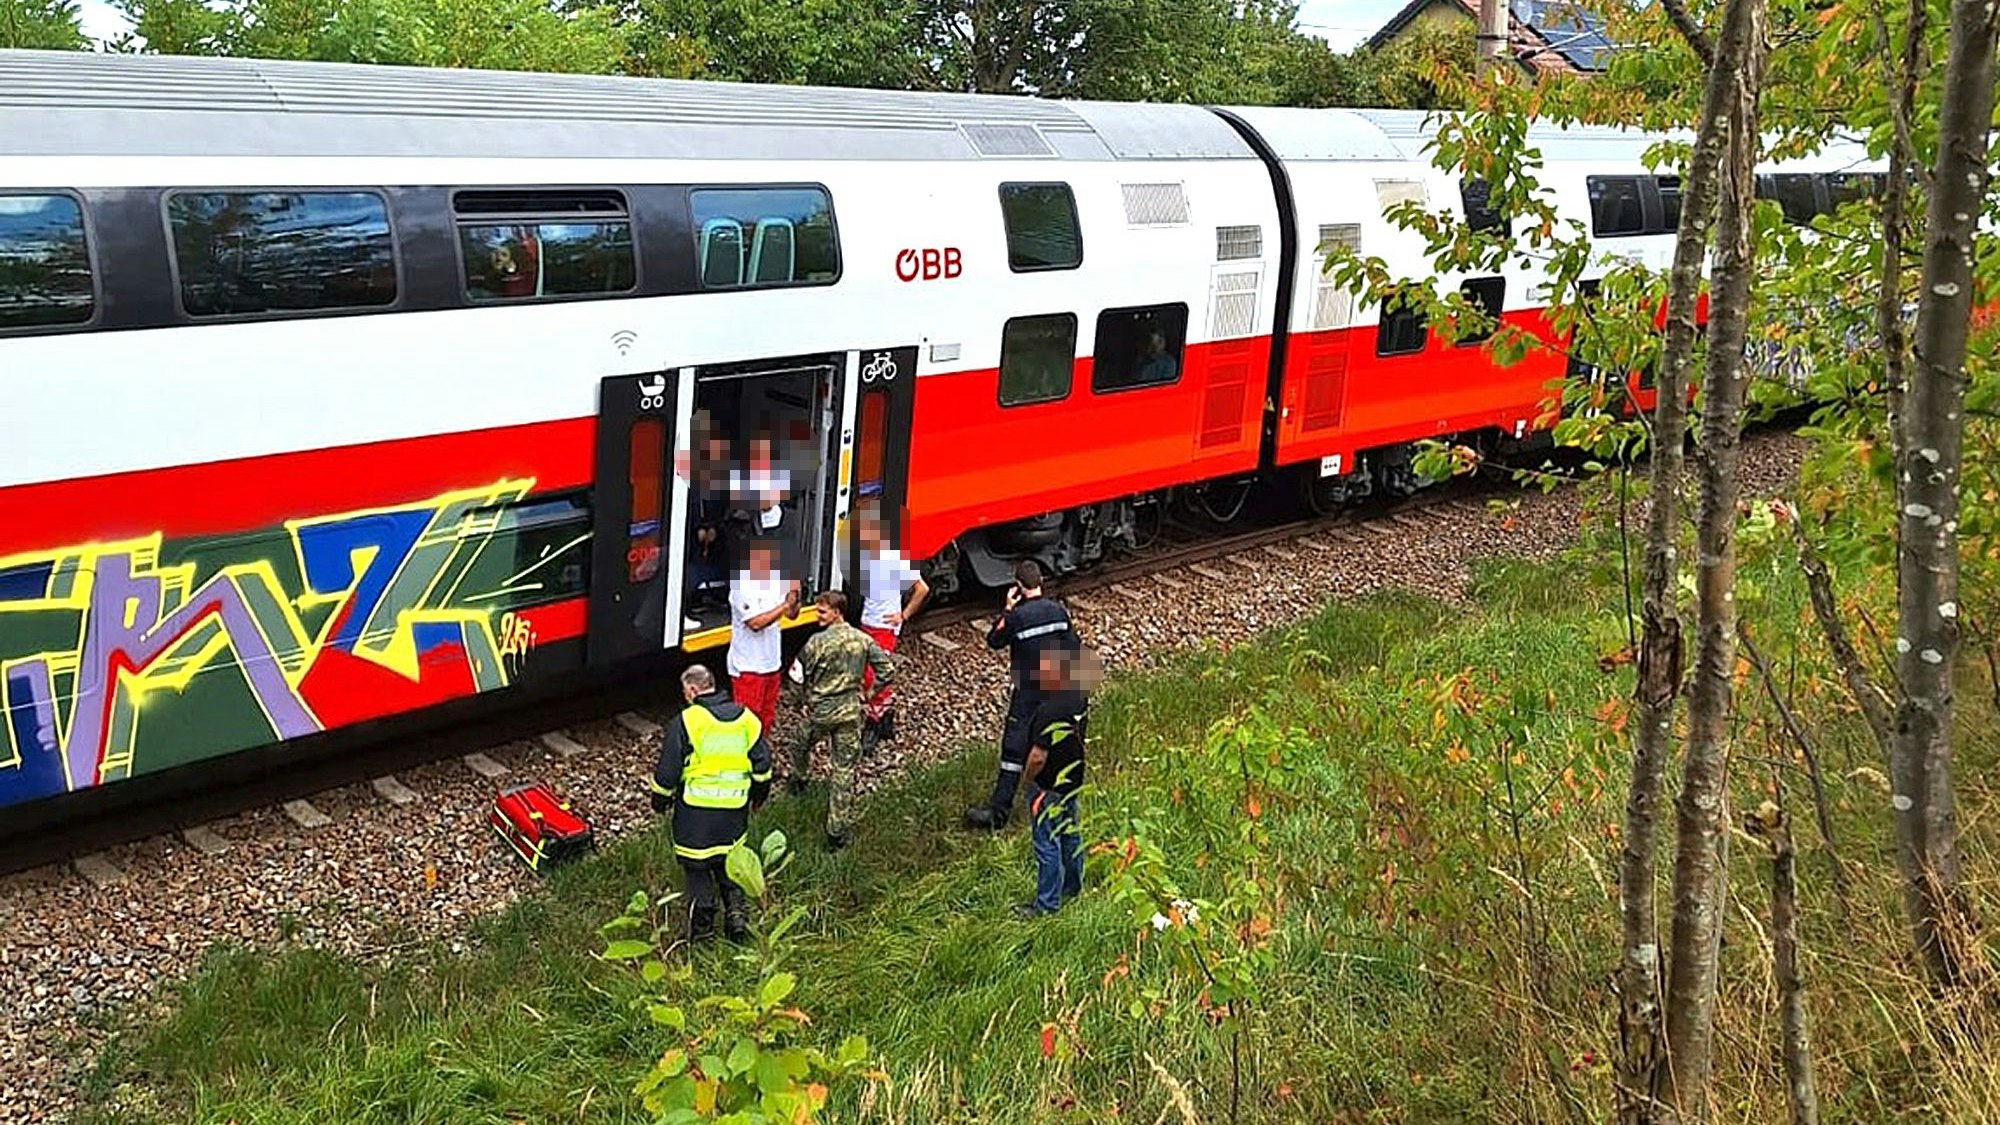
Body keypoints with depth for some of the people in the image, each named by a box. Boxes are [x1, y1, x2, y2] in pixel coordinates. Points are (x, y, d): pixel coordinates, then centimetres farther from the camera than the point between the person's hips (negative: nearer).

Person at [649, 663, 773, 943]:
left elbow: (668, 769, -7)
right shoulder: (745, 718, 3)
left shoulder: (686, 722, -12)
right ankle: (736, 912, 8)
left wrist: (660, 799, 8)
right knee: (729, 861, 19)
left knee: (696, 866, 9)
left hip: (696, 806, -4)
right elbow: (762, 763, 10)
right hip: (735, 805, 4)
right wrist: (759, 793, 26)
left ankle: (702, 922, 12)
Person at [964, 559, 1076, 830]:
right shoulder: (1059, 610, -2)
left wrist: (1007, 610, -2)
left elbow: (993, 641, -2)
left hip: (1028, 692, -5)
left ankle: (998, 810, -6)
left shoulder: (1017, 616, -18)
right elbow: (1072, 647, 5)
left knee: (1014, 748, -5)